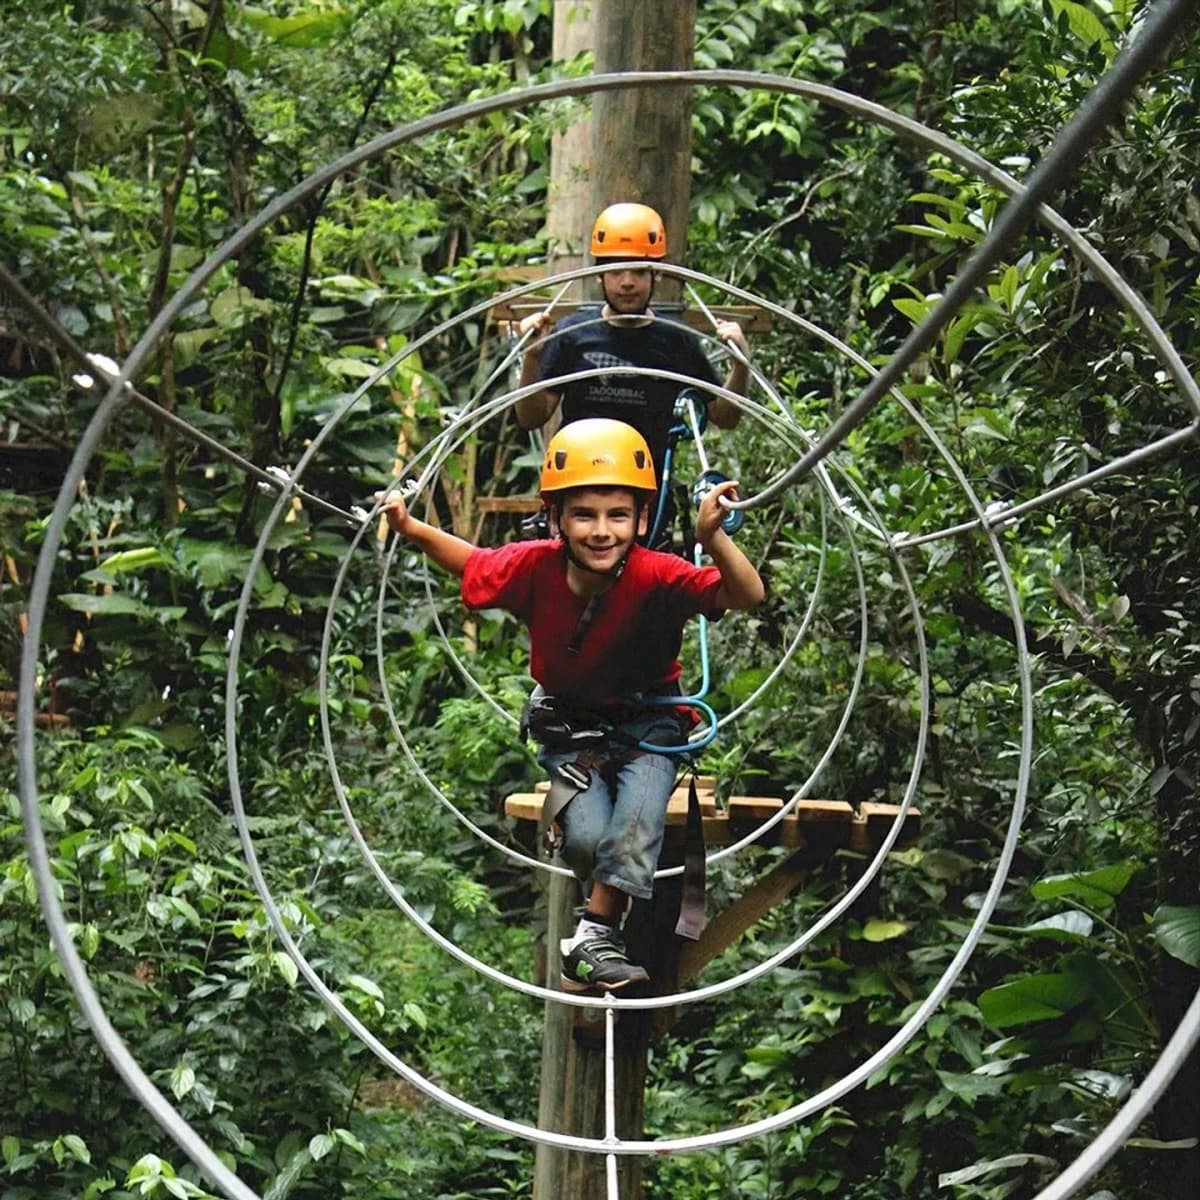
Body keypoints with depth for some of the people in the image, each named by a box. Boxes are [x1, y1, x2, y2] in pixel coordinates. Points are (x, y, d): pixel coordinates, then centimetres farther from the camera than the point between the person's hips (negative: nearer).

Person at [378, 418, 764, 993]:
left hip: (647, 724, -1)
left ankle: (595, 934, -16)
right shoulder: (534, 568, -17)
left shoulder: (656, 577, -26)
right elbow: (474, 563, 4)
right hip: (570, 725, 1)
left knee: (639, 811, -30)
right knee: (586, 836, -24)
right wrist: (411, 528, -9)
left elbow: (746, 595, -37)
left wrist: (713, 539, -54)